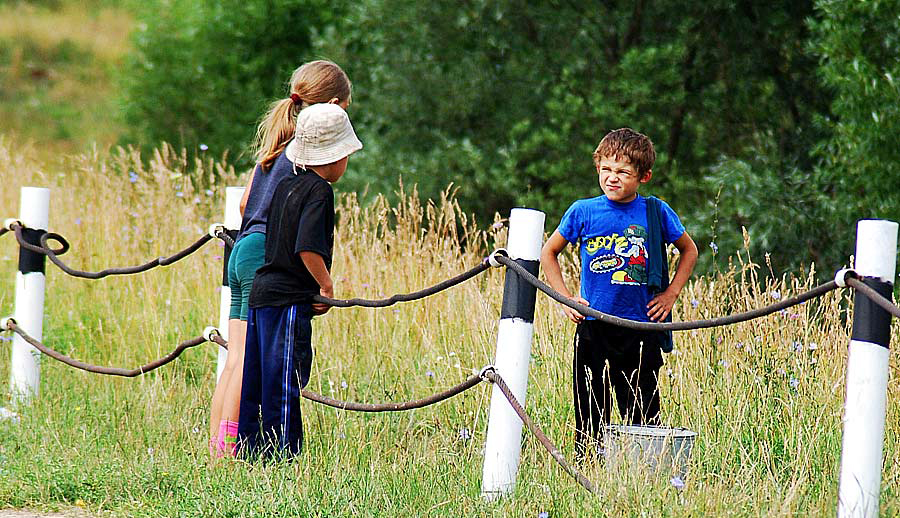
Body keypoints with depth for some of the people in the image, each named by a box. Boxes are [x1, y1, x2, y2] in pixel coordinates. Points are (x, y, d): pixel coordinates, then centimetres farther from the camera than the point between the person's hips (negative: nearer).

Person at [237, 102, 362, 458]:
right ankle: (282, 453, -4)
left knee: (255, 381, 12)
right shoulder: (319, 190, -12)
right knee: (284, 381, -5)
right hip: (290, 300, -9)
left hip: (261, 292, 9)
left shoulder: (286, 186, 13)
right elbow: (308, 247, -23)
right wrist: (326, 285, -11)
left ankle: (248, 451, 17)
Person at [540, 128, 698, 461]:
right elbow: (548, 253, 14)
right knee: (589, 416, 5)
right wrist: (565, 298, 4)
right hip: (593, 328, 1)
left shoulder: (656, 212, -1)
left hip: (642, 328, -1)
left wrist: (671, 294, 5)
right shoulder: (583, 212, 0)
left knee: (641, 415, 1)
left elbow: (689, 251, 16)